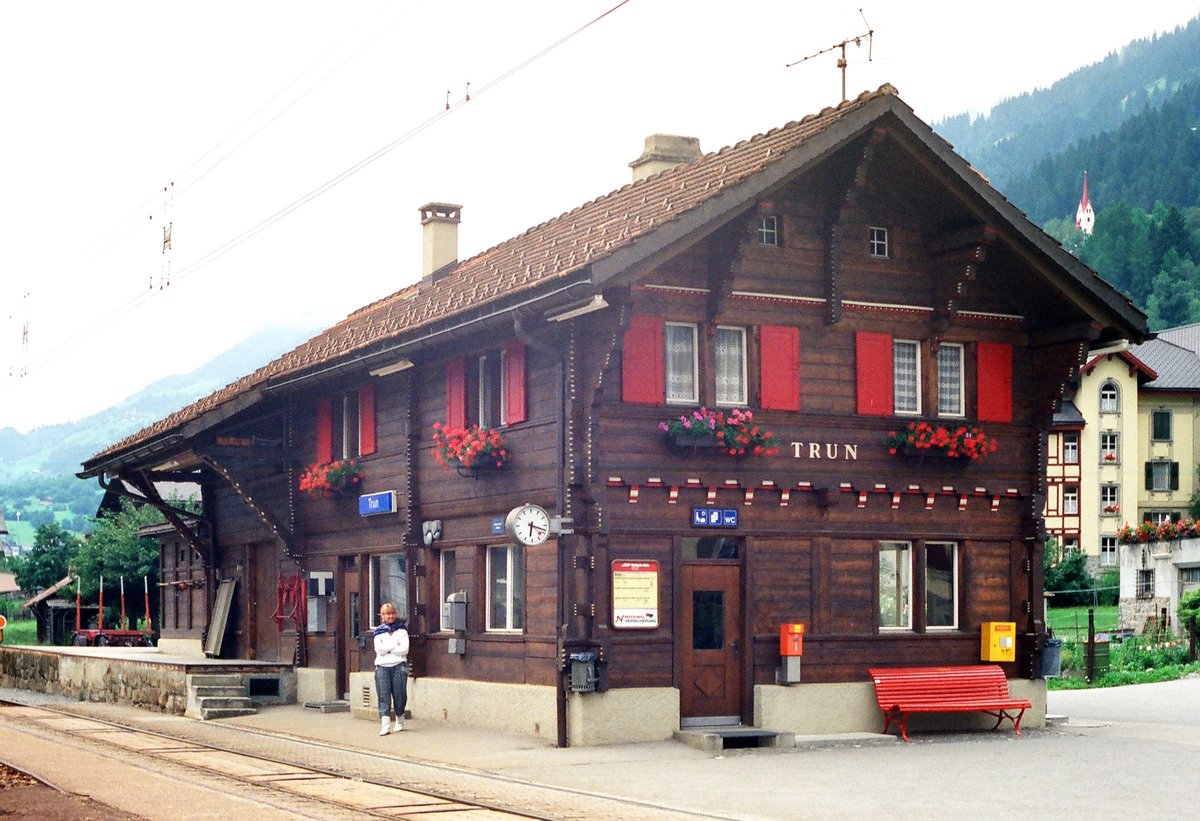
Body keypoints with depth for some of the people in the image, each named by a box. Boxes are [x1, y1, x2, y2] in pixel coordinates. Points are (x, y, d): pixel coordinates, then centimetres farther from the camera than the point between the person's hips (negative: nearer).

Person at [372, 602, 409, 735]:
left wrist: (387, 649, -5)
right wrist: (395, 645, -5)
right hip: (382, 666, 0)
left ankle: (400, 722, 19)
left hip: (398, 666, 0)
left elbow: (405, 649, -5)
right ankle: (384, 725, -14)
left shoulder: (401, 630, 8)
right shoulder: (378, 632, 11)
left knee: (399, 695, 2)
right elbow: (379, 649, -4)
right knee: (383, 696, -8)